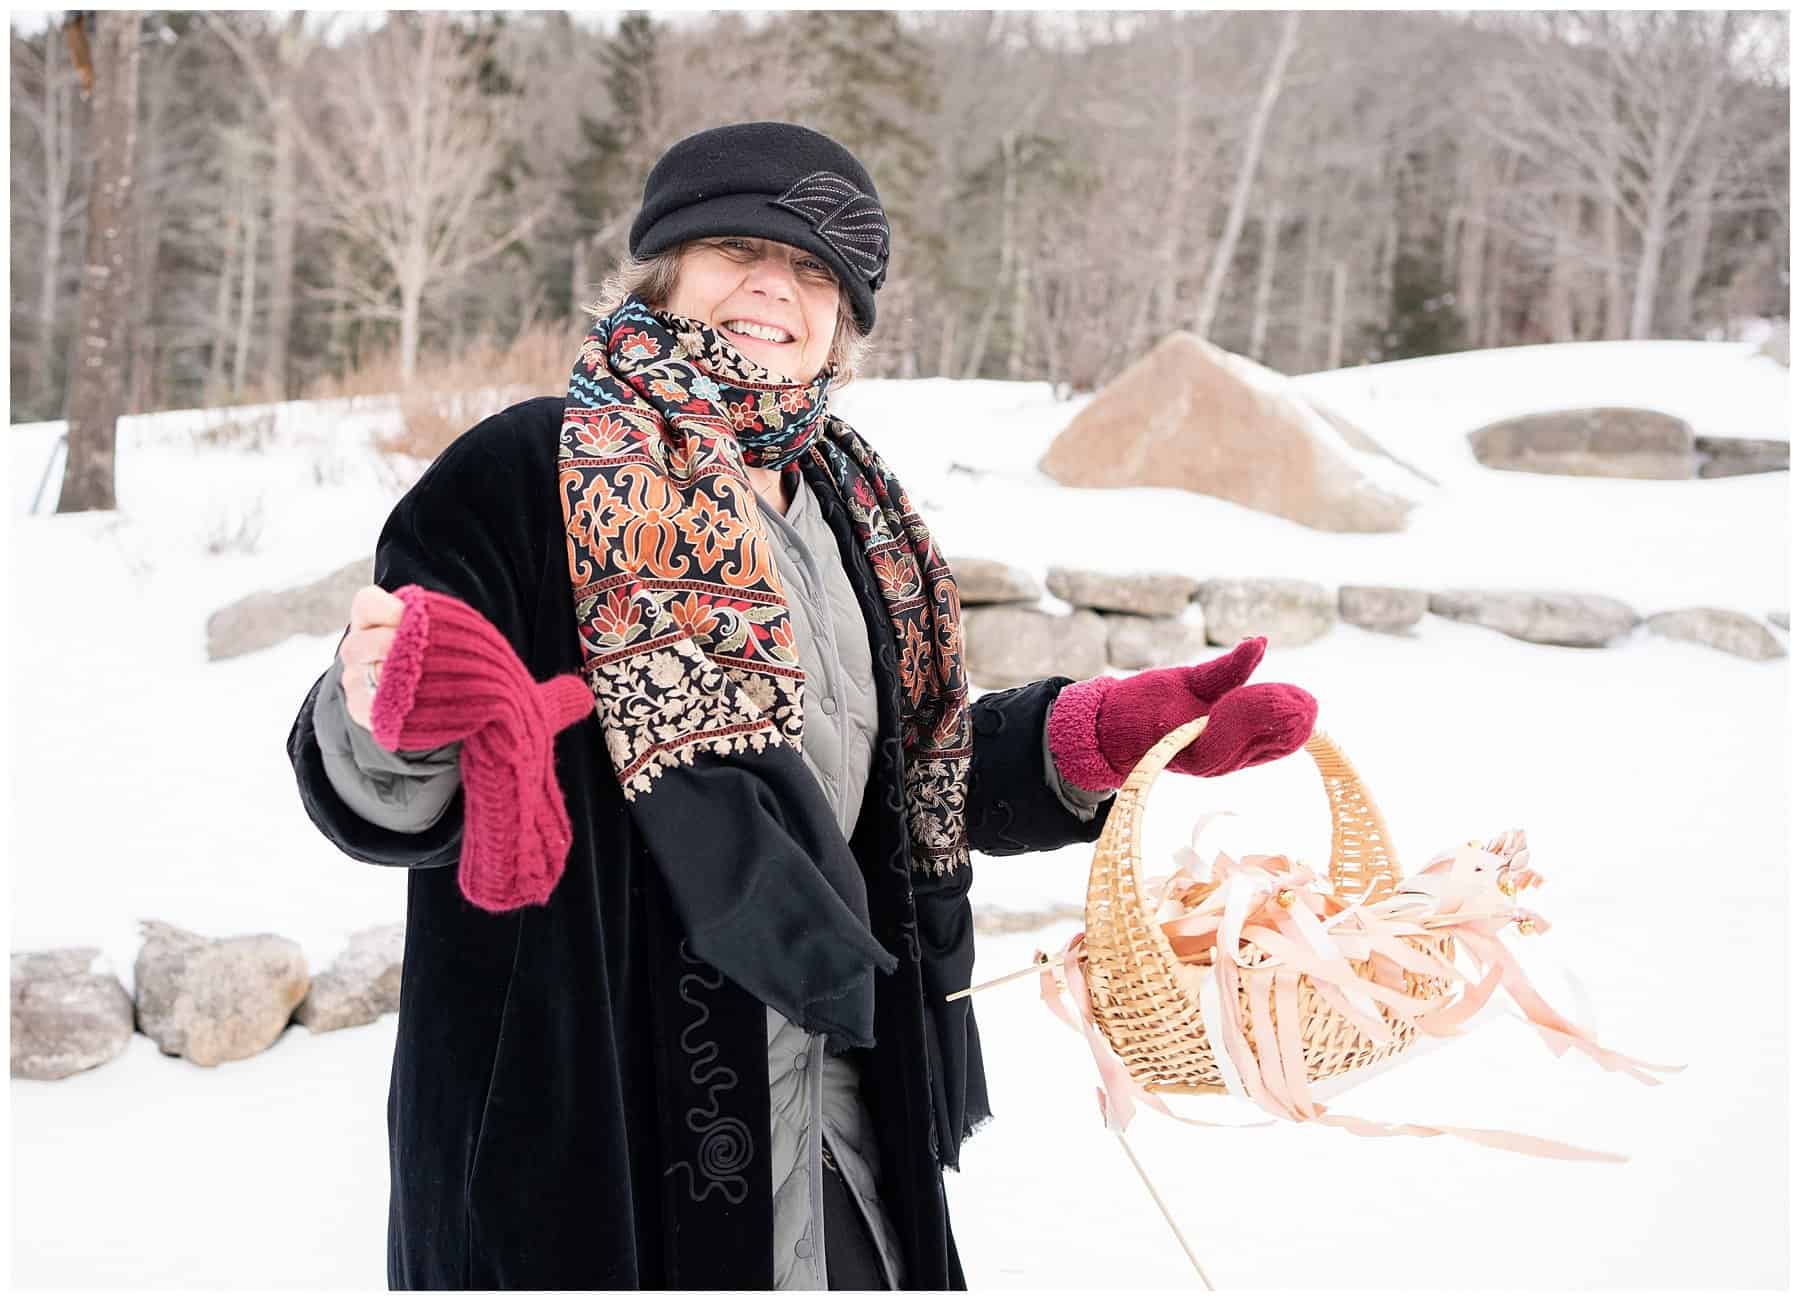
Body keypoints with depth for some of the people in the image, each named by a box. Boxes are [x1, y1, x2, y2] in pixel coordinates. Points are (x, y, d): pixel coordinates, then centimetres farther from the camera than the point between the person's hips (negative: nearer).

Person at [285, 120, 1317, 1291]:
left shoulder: (845, 505, 12)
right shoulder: (525, 474, -10)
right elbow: (375, 802, -15)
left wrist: (1117, 734, 11)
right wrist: (388, 720, -38)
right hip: (587, 1118, -7)